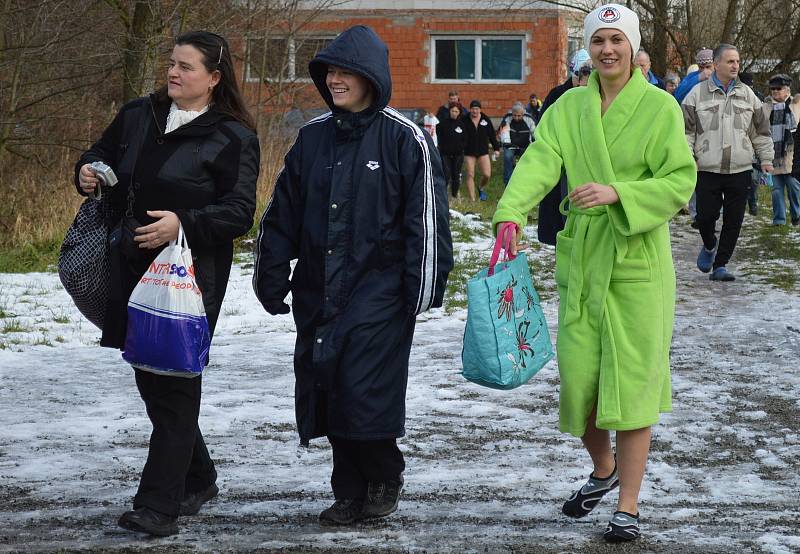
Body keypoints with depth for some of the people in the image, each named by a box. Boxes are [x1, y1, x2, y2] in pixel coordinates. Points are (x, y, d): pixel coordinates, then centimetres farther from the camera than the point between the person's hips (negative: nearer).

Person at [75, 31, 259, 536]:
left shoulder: (232, 138, -7)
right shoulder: (138, 116, 10)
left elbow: (240, 213, -11)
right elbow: (102, 153, 26)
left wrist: (184, 223, -25)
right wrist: (88, 171, 3)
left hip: (192, 275, -7)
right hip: (134, 268, 7)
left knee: (174, 383, -9)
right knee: (149, 377, 14)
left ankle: (159, 504, -8)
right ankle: (197, 479, 31)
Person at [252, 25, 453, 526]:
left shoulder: (404, 138, -6)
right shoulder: (313, 137, 10)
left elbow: (426, 218, -7)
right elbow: (283, 213, 15)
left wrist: (423, 288, -9)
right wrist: (271, 276, 11)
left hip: (378, 290, -5)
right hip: (318, 292, 6)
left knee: (366, 390, -10)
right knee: (327, 389, 6)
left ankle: (384, 479, 15)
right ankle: (349, 491, 20)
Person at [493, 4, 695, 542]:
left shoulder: (660, 107, -5)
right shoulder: (568, 107, 6)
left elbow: (680, 182, -8)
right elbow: (539, 161, -9)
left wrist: (618, 193, -22)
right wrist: (511, 215, -25)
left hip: (638, 260, -4)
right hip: (582, 259, 4)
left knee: (632, 381, -3)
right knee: (577, 378, 7)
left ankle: (629, 506, 7)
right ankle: (604, 470, 36)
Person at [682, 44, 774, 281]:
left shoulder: (747, 95, 11)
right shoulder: (698, 94, 2)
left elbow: (761, 131, 18)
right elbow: (686, 130, 2)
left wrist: (766, 159, 15)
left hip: (740, 171, 2)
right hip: (708, 170, -2)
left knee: (733, 221, 1)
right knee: (706, 216, -4)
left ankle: (720, 265, 11)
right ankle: (709, 246, 28)